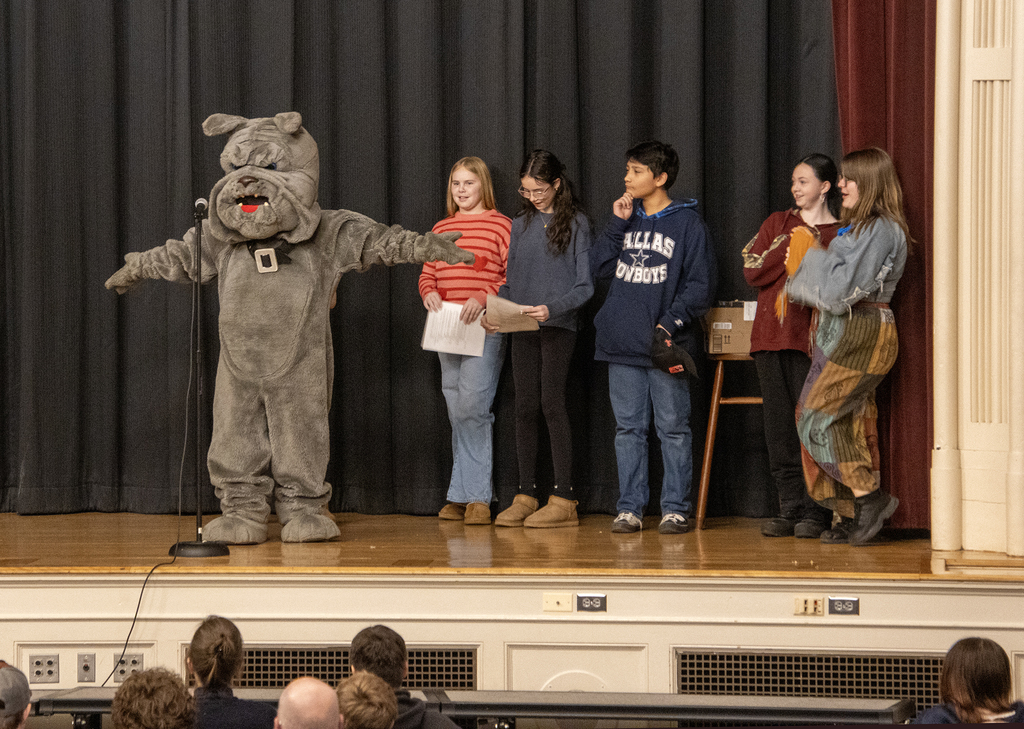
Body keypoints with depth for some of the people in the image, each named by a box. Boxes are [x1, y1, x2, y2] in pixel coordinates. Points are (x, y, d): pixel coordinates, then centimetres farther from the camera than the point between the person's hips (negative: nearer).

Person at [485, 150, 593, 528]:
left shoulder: (576, 223, -2)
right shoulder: (520, 225, 13)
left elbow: (585, 285, -6)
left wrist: (552, 308, -21)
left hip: (558, 326, -5)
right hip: (521, 328, 5)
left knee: (552, 404, -9)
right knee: (525, 408, 4)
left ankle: (563, 498, -8)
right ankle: (525, 495, 9)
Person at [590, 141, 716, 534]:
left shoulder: (687, 223, -2)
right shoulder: (627, 218, 15)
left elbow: (700, 285, -5)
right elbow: (600, 266, 7)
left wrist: (669, 324, -15)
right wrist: (618, 223, -1)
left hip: (667, 346, -5)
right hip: (623, 344, 5)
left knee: (673, 428, -1)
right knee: (628, 428, 6)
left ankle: (675, 508, 3)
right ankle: (629, 508, 10)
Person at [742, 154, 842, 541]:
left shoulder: (840, 234, 4)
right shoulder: (778, 224, 16)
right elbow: (752, 272, 6)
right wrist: (790, 249, -3)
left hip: (812, 338, -4)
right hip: (772, 333, 4)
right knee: (779, 426, 4)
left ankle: (816, 512, -5)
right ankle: (790, 509, 8)